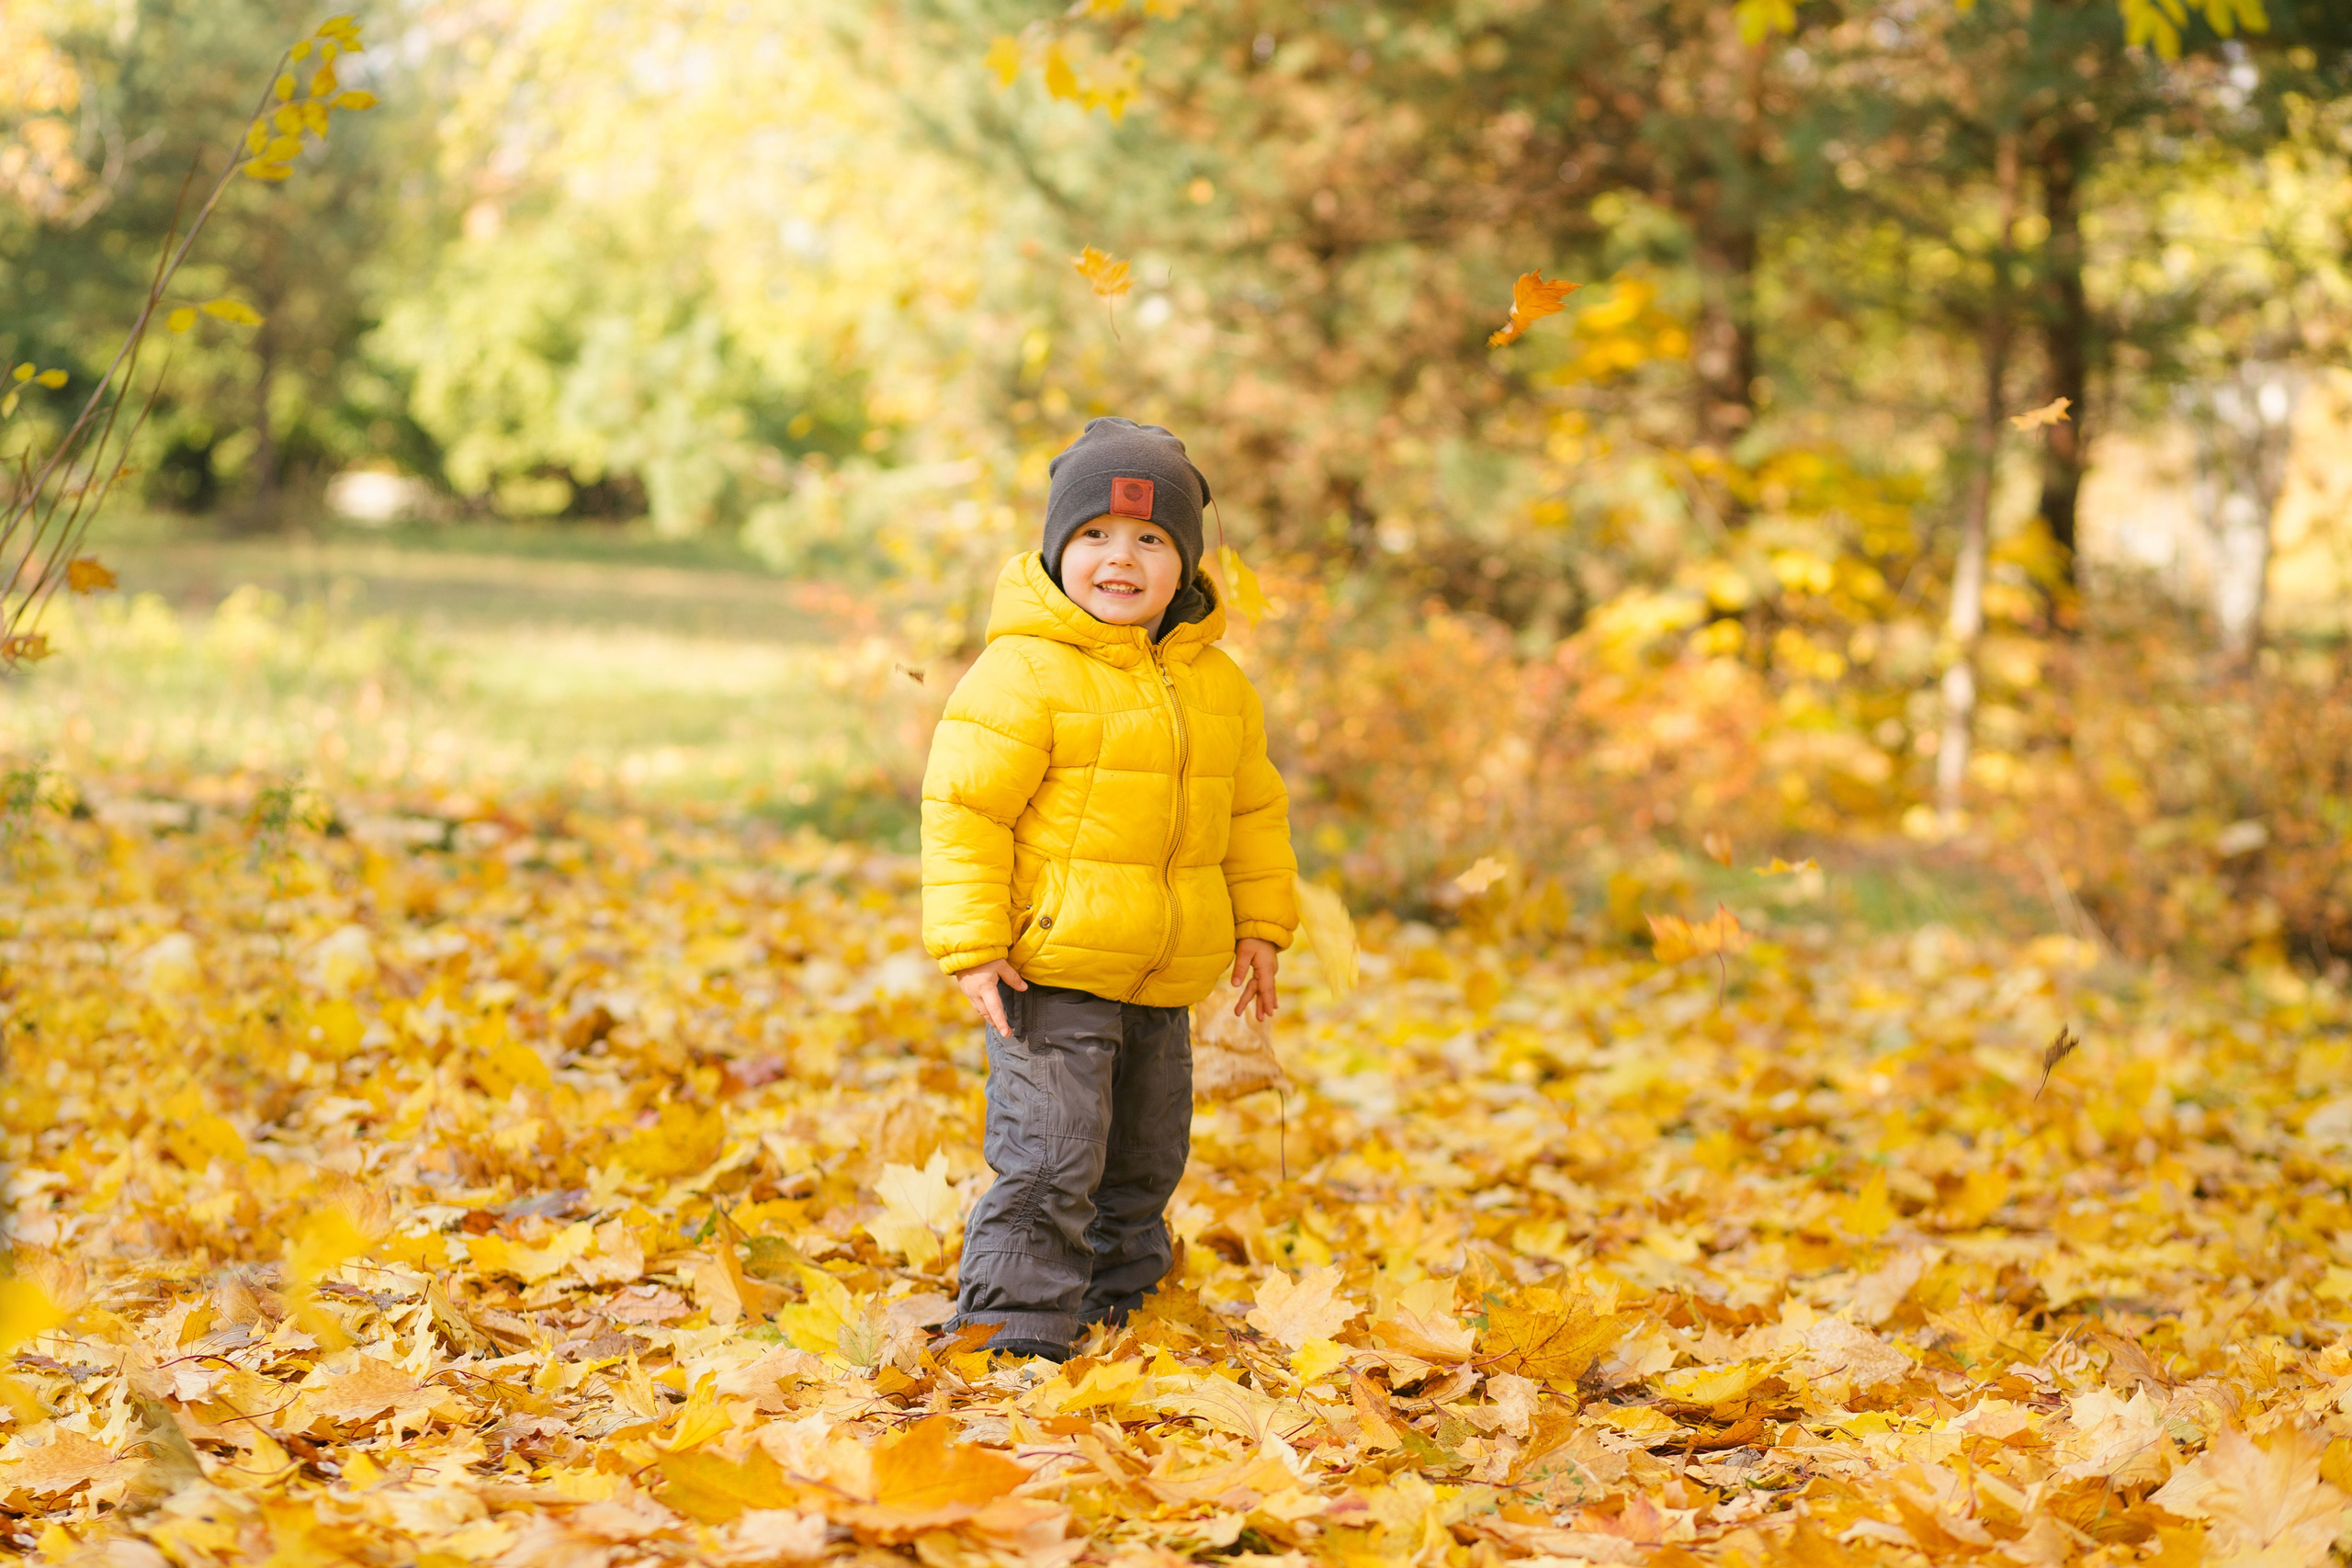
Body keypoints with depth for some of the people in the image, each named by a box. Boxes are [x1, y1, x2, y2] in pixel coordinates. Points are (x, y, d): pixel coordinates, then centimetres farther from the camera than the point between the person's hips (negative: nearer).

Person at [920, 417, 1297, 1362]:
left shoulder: (1216, 683, 8)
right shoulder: (1024, 673, -12)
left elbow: (1253, 809, 20)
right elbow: (964, 806, -13)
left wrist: (1261, 925, 17)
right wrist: (971, 944, -17)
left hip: (1165, 981, 7)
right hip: (1049, 970, -7)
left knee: (1143, 1165, 19)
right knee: (1048, 1159, -13)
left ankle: (1114, 1304, 37)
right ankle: (1016, 1333, -3)